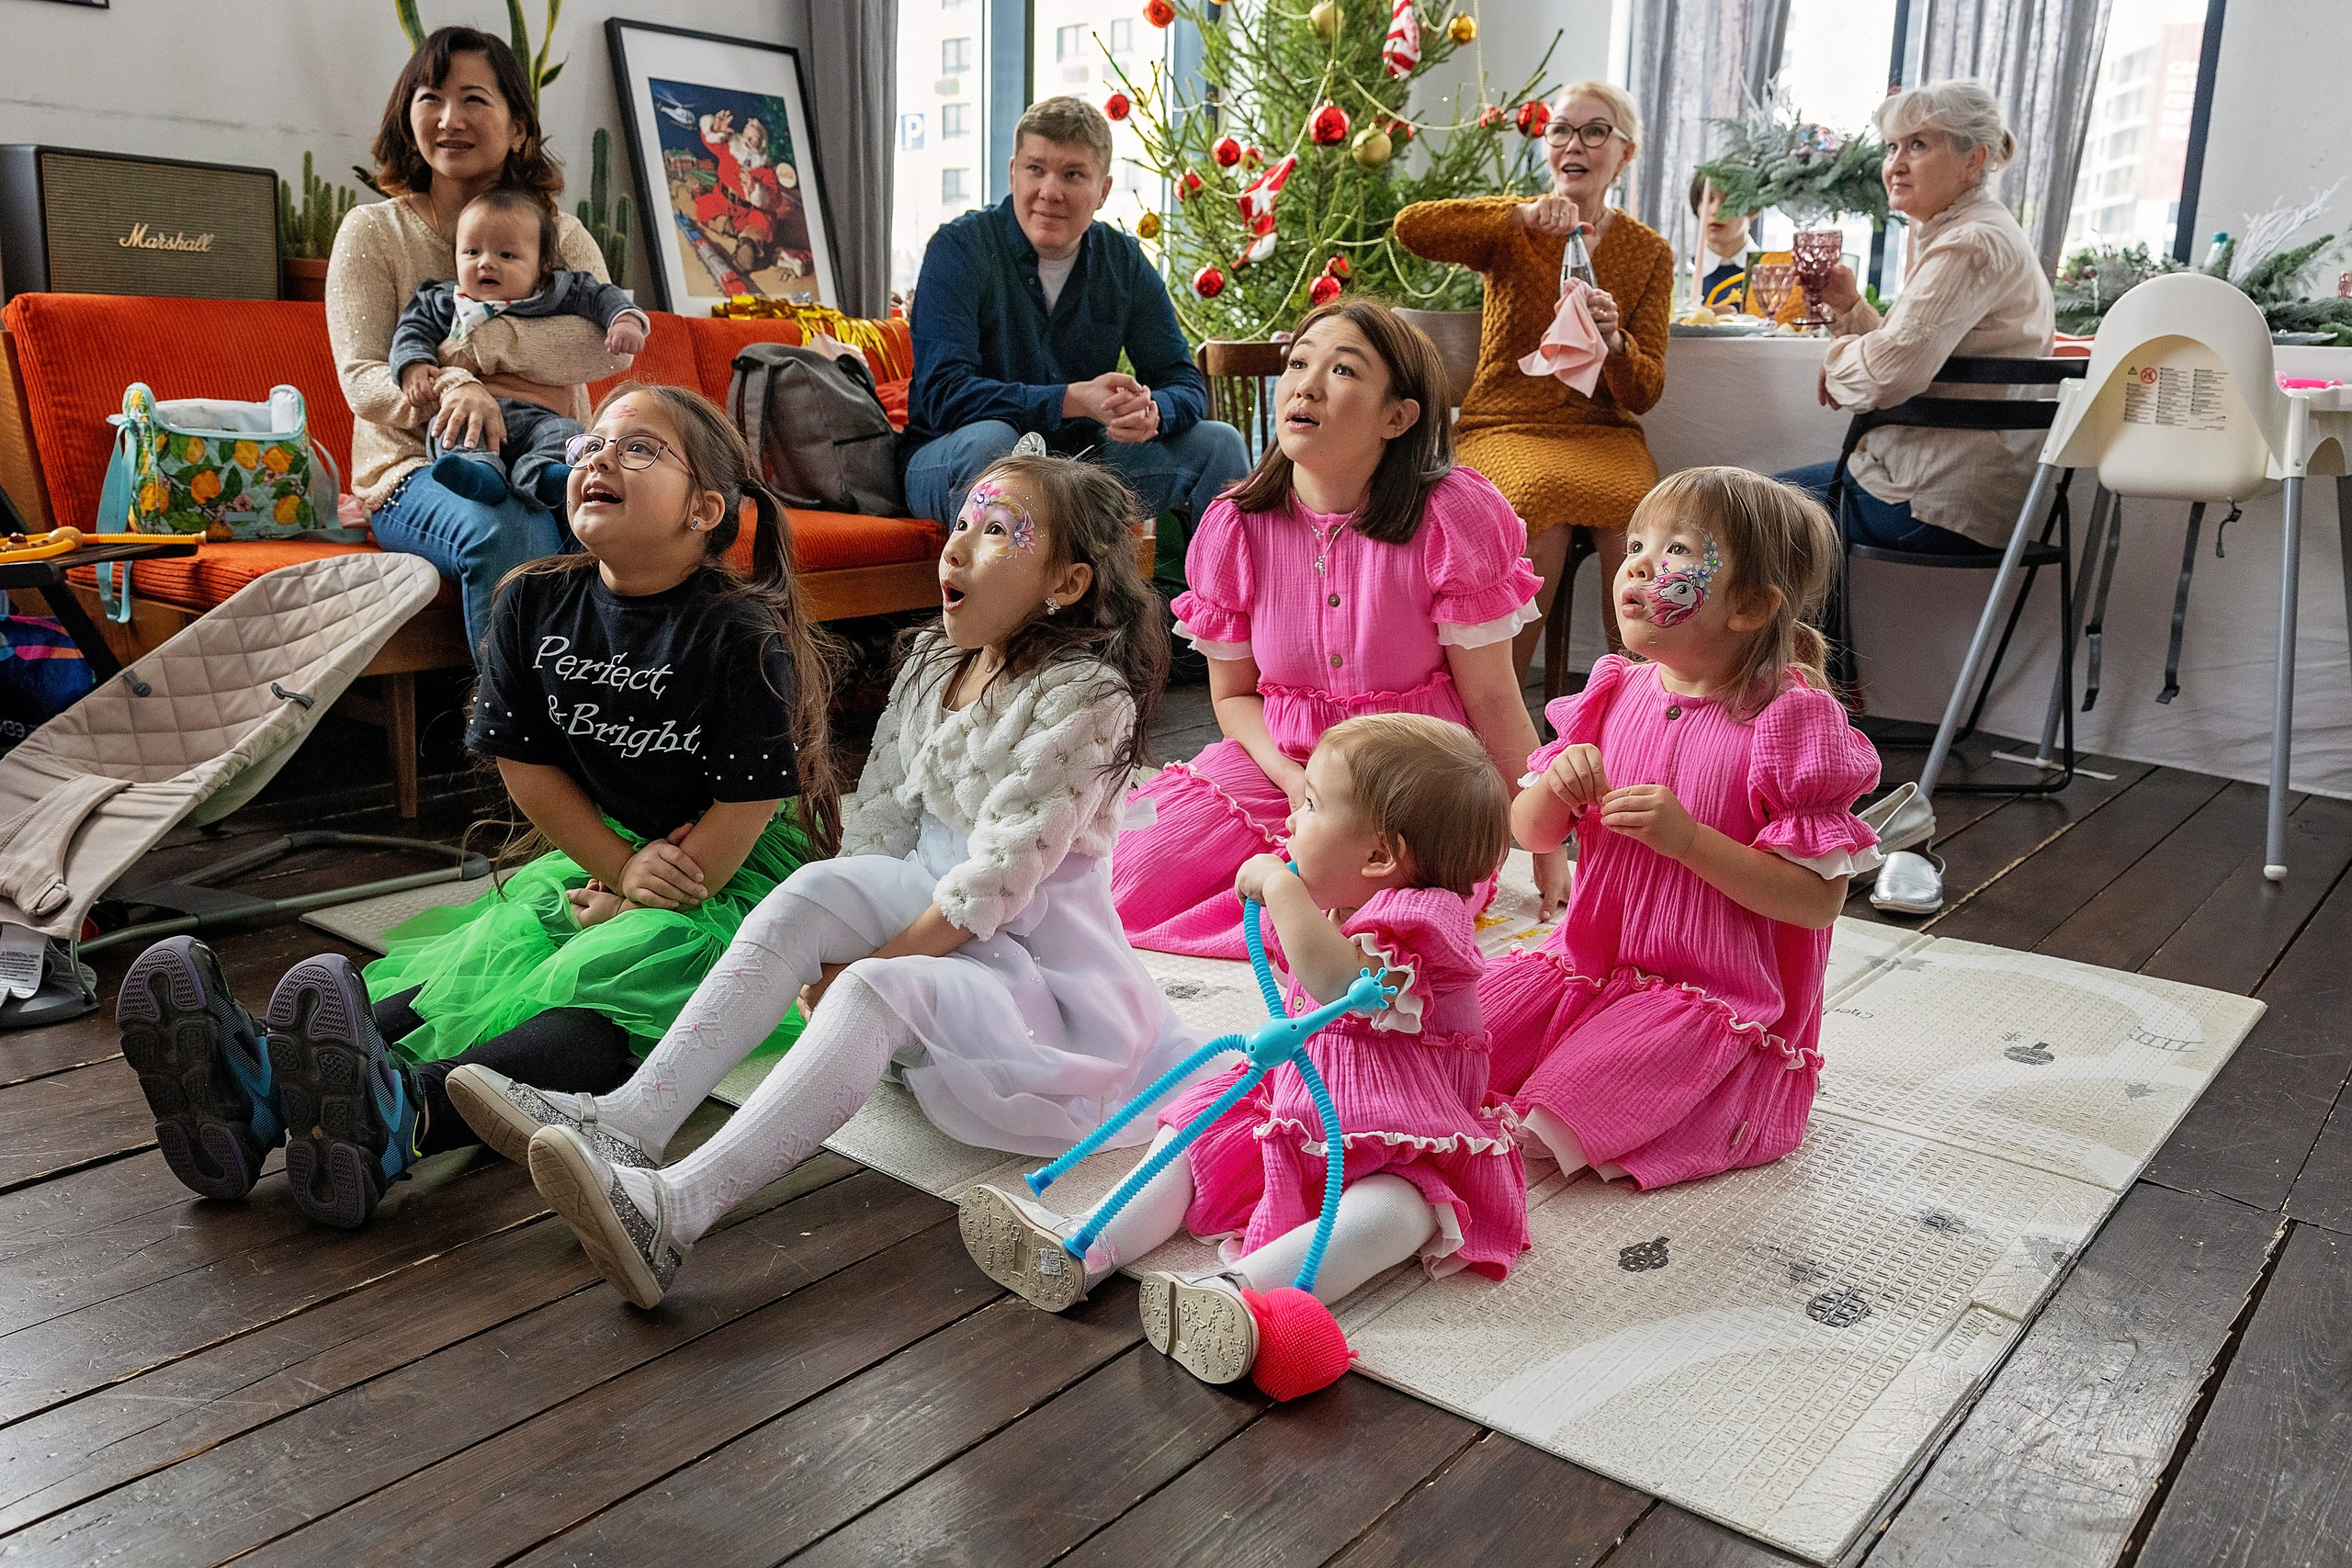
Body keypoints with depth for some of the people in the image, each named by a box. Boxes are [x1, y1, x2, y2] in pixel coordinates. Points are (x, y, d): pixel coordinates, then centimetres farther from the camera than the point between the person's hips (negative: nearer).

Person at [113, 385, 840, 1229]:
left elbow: (744, 812, -17)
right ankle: (258, 1077, -46)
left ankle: (406, 1112, -59)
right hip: (600, 855, 6)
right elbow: (526, 767, 1)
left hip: (734, 877, -5)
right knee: (488, 948, -21)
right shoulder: (536, 604, -1)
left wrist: (651, 905, -14)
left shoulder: (744, 631, -18)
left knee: (608, 976, -34)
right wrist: (625, 870, -9)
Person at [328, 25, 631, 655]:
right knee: (509, 530, -37)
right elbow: (360, 378, -3)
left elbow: (611, 345, -6)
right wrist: (454, 388, -25)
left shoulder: (561, 233, 15)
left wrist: (464, 347, -14)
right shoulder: (373, 231, 9)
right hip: (417, 468, -2)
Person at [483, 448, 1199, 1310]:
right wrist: (830, 948, -11)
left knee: (879, 992, -34)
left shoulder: (1087, 696, -19)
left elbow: (994, 881, -22)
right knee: (813, 887, -19)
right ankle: (625, 1120, -25)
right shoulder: (934, 659, 7)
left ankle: (675, 1211, -42)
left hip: (1038, 955, -7)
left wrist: (860, 971, -18)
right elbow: (879, 817, 4)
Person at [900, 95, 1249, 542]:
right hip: (952, 462, -4)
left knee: (1219, 443, -7)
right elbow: (943, 393, -23)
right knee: (989, 439, -37)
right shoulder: (959, 249, -12)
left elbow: (1186, 385, 1)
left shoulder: (1124, 262, 2)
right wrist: (1075, 400, -33)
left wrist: (1150, 411, -26)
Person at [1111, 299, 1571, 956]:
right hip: (1279, 765, 3)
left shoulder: (1451, 517, -14)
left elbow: (1492, 699, -8)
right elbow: (1234, 694, 5)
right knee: (1123, 880, -17)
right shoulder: (1234, 527, -4)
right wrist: (1295, 781, -15)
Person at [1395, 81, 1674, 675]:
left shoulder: (1650, 253, 9)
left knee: (1634, 522, -32)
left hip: (1601, 431, 2)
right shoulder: (1513, 231, 6)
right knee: (1545, 503, -35)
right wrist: (1524, 215, -25)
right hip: (1506, 425, -2)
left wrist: (1613, 341, -18)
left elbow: (1644, 393, 4)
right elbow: (1410, 227, -15)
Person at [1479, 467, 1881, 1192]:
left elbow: (1818, 898, -17)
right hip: (1588, 961, 6)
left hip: (1712, 995, -6)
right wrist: (1556, 784, -14)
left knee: (1572, 1109, -24)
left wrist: (1688, 837, -25)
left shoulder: (1787, 720, -14)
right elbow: (1531, 833, 10)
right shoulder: (1614, 695, 3)